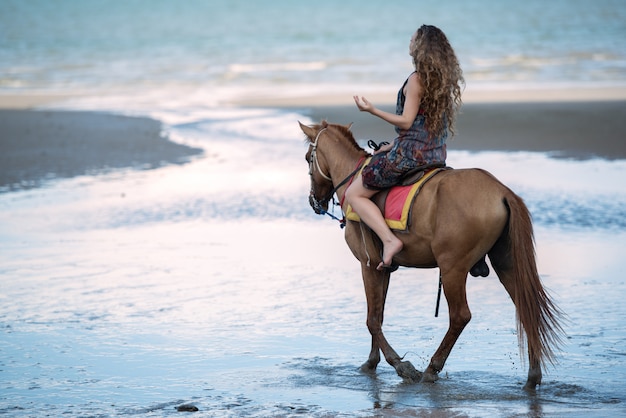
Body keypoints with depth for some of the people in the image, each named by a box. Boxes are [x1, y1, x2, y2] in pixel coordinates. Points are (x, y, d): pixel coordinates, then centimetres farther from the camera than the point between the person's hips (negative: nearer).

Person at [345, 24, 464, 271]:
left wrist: (372, 110, -18)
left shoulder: (417, 79, -16)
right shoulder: (443, 79, 10)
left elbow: (406, 122, -18)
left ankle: (389, 240, -19)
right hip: (437, 155, 9)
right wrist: (393, 146, 20)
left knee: (354, 194, 1)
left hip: (410, 155, -9)